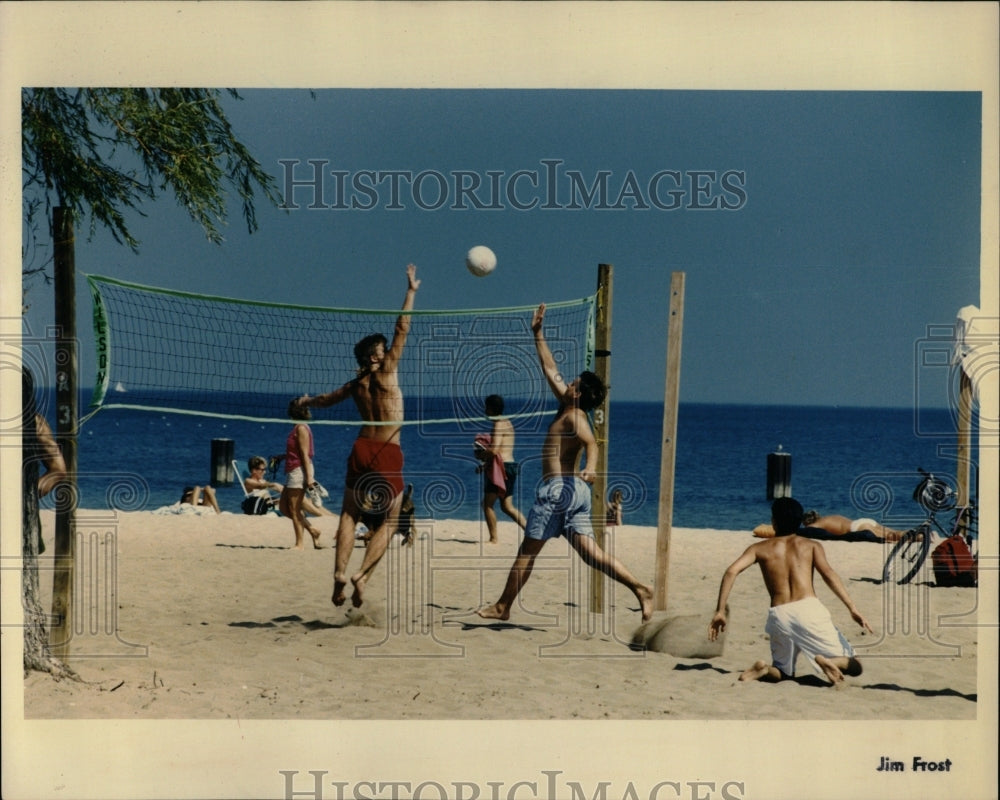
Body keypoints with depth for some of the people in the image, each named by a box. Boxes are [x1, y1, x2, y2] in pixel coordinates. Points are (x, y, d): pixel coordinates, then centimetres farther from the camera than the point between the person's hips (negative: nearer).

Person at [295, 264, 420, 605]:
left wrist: (306, 402, 51)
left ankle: (340, 572, -5)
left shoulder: (355, 385, 10)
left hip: (362, 449, 4)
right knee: (388, 522, 3)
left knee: (349, 515, 12)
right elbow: (402, 329, 0)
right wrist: (411, 291, 7)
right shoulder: (388, 371, -2)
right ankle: (362, 574, -14)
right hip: (389, 454, -4)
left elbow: (325, 400, 29)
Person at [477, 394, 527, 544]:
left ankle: (494, 538, -1)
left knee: (488, 504, -1)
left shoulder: (499, 424, -13)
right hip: (510, 465, 10)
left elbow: (494, 450, -23)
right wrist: (486, 463, 19)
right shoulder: (507, 423, 18)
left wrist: (480, 454, -4)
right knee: (507, 506, 11)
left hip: (501, 468, -10)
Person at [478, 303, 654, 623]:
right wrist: (538, 333, 26)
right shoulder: (567, 407, 16)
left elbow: (591, 442, -29)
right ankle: (639, 588, -15)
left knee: (527, 551, 2)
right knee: (590, 552, -1)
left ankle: (502, 607, 10)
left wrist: (590, 467, -48)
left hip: (558, 488, -9)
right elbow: (549, 368, 25)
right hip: (575, 490, 9)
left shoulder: (574, 417, -9)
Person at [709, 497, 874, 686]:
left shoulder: (760, 548, 18)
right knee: (853, 666, 8)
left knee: (783, 673, 24)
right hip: (809, 608, -2)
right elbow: (828, 574, -2)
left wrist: (720, 610, 4)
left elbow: (731, 571, 3)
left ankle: (765, 670, -11)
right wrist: (852, 608, -8)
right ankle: (831, 662, -27)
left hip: (779, 615, 2)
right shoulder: (812, 546, 16)